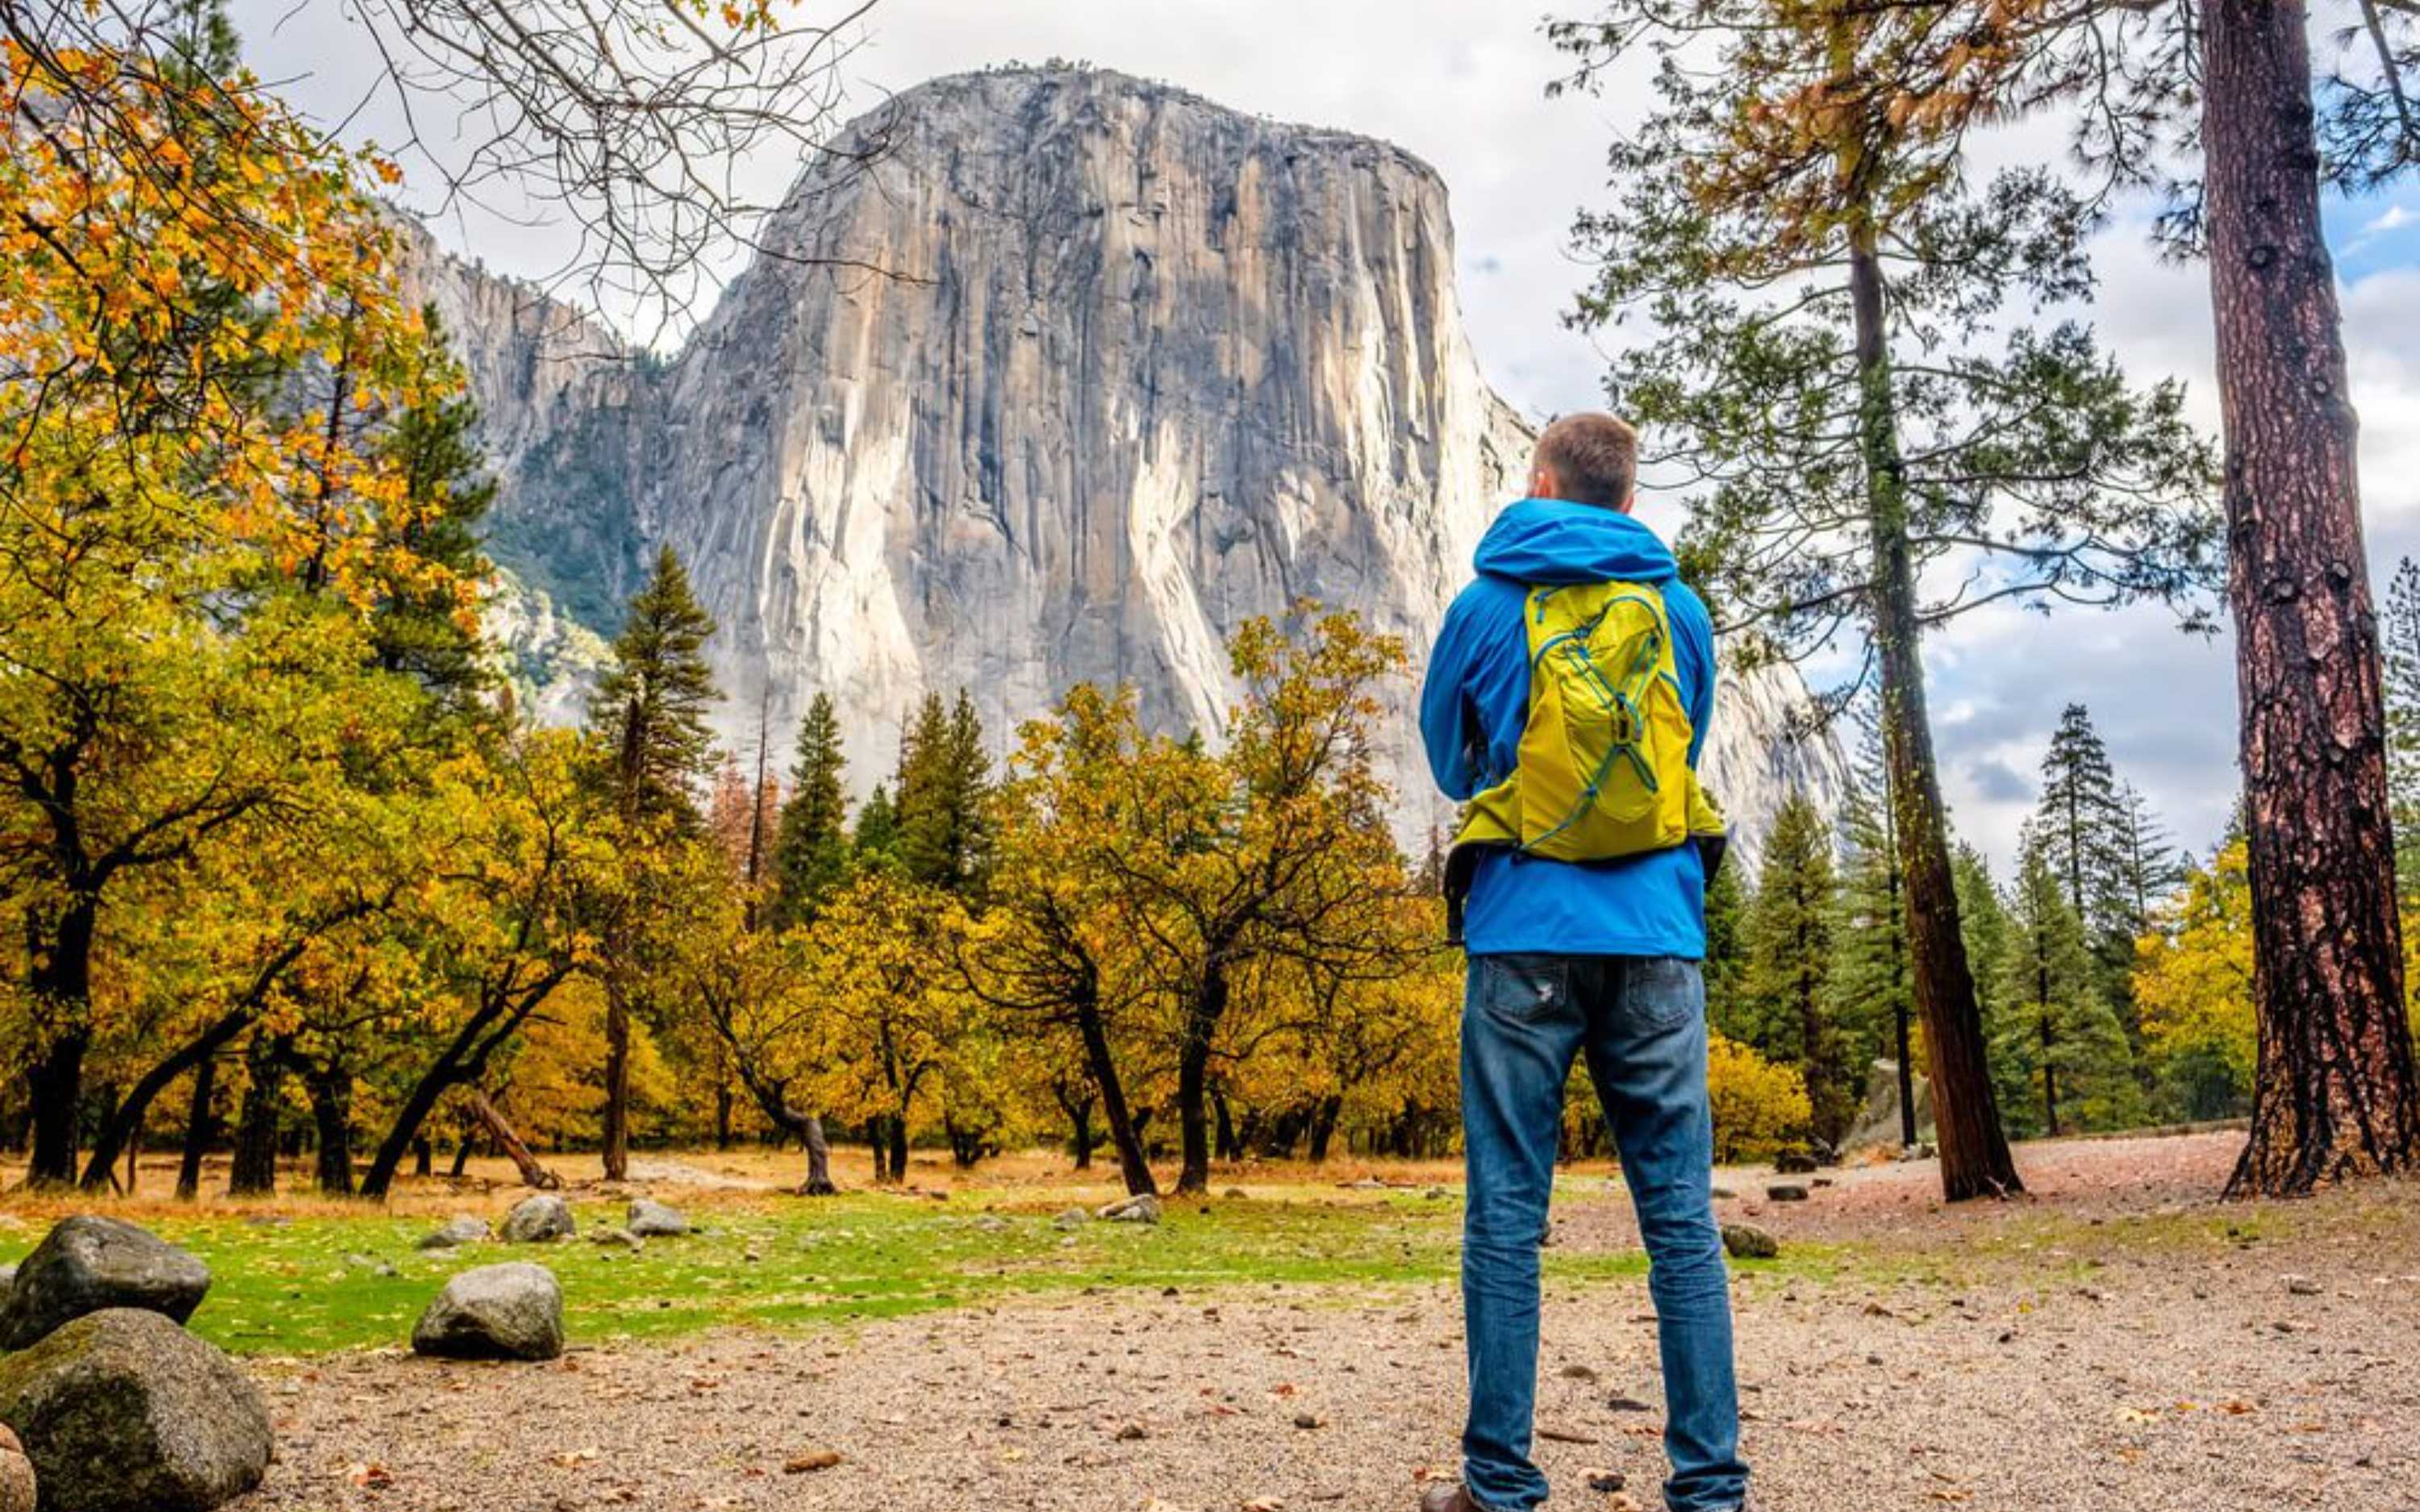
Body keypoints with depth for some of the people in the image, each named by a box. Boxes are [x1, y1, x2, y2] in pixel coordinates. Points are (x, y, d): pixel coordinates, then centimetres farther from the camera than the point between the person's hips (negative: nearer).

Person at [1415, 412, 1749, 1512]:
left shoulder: (1487, 606, 4)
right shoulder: (1679, 610, 9)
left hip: (1524, 936, -2)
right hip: (1658, 938, 2)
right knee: (1682, 1217, 6)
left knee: (1507, 1216, 3)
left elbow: (1446, 757, 16)